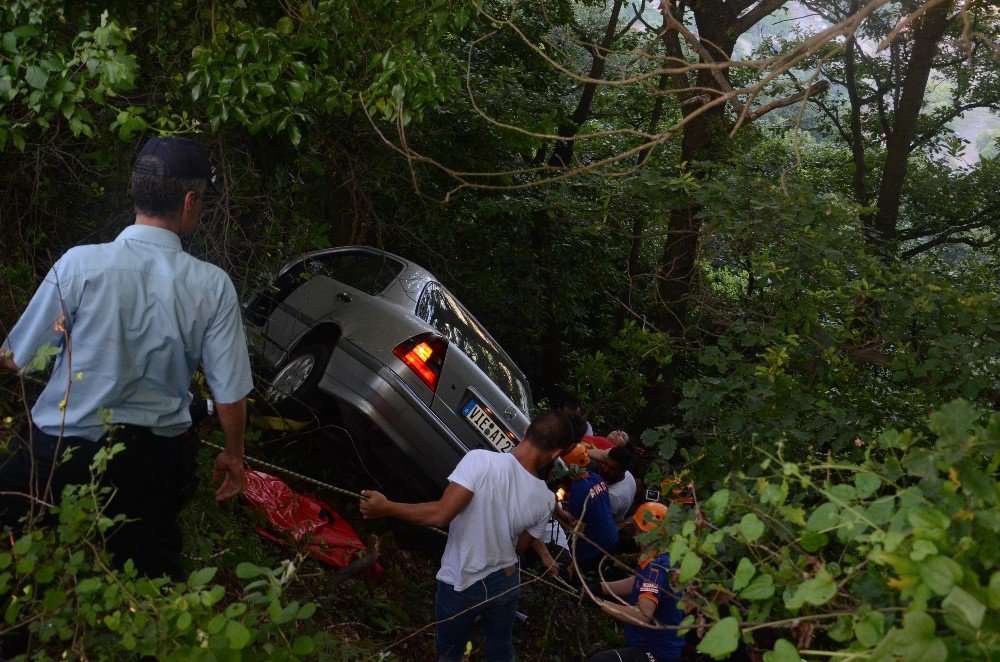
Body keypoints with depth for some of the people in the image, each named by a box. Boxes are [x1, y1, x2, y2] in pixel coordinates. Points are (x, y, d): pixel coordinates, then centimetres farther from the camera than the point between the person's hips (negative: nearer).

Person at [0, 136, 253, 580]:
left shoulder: (80, 264, -15)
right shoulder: (213, 285, -11)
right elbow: (230, 392, -6)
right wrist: (234, 456, 12)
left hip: (59, 449, -2)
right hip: (155, 456, 2)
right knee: (152, 576, 20)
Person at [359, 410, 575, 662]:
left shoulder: (481, 461, -30)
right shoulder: (545, 500, -15)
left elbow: (440, 514, -31)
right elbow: (520, 546, -1)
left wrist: (385, 507, -20)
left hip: (460, 586, -3)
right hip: (506, 584, 3)